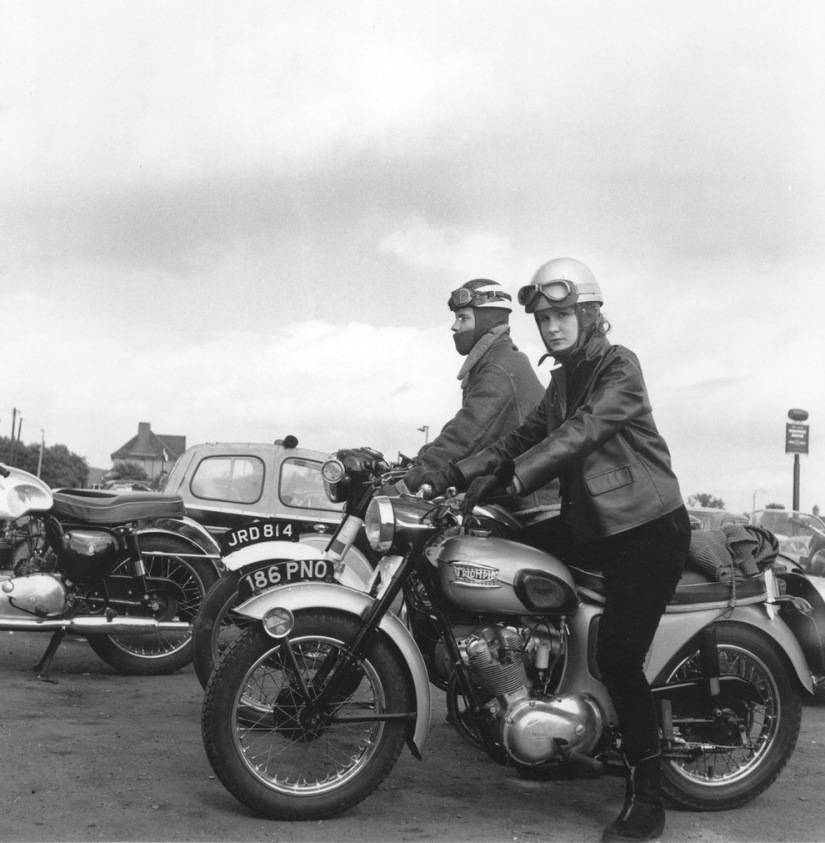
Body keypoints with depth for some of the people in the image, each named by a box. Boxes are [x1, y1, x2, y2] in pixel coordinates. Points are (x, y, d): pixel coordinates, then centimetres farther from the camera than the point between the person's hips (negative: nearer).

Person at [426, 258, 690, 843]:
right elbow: (528, 436, 12)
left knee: (618, 660, -16)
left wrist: (510, 480, -33)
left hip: (649, 530, -9)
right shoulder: (565, 379, 18)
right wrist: (459, 472, -2)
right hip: (594, 527, 9)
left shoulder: (619, 367, -9)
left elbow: (580, 433, -23)